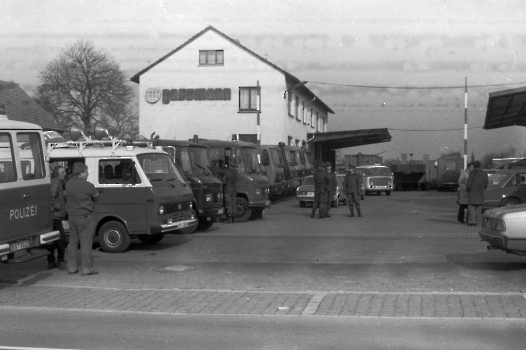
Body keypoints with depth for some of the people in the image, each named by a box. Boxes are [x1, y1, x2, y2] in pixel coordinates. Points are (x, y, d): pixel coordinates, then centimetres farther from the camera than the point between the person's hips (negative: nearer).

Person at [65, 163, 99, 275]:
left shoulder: (68, 184, 6)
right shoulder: (86, 185, -16)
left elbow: (67, 196, 14)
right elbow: (96, 194, -2)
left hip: (71, 216, 7)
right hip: (84, 216, -7)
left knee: (72, 243, 14)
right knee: (86, 243, -2)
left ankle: (72, 268, 19)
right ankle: (86, 269, 0)